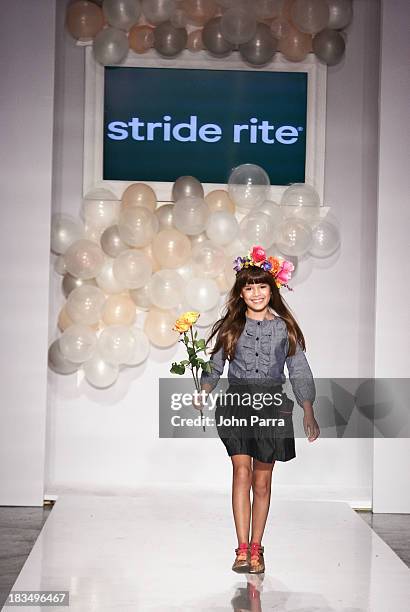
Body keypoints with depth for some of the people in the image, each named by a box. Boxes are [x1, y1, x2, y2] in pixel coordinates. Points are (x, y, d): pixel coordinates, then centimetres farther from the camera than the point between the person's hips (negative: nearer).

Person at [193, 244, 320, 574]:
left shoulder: (285, 327, 6)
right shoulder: (230, 327, 6)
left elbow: (299, 371, 6)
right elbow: (214, 365, 6)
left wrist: (309, 413, 1)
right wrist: (203, 392, -13)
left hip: (272, 408, 1)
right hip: (236, 404, 0)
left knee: (262, 481, 5)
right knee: (241, 472, -11)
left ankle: (256, 548, 16)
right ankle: (242, 549, -5)